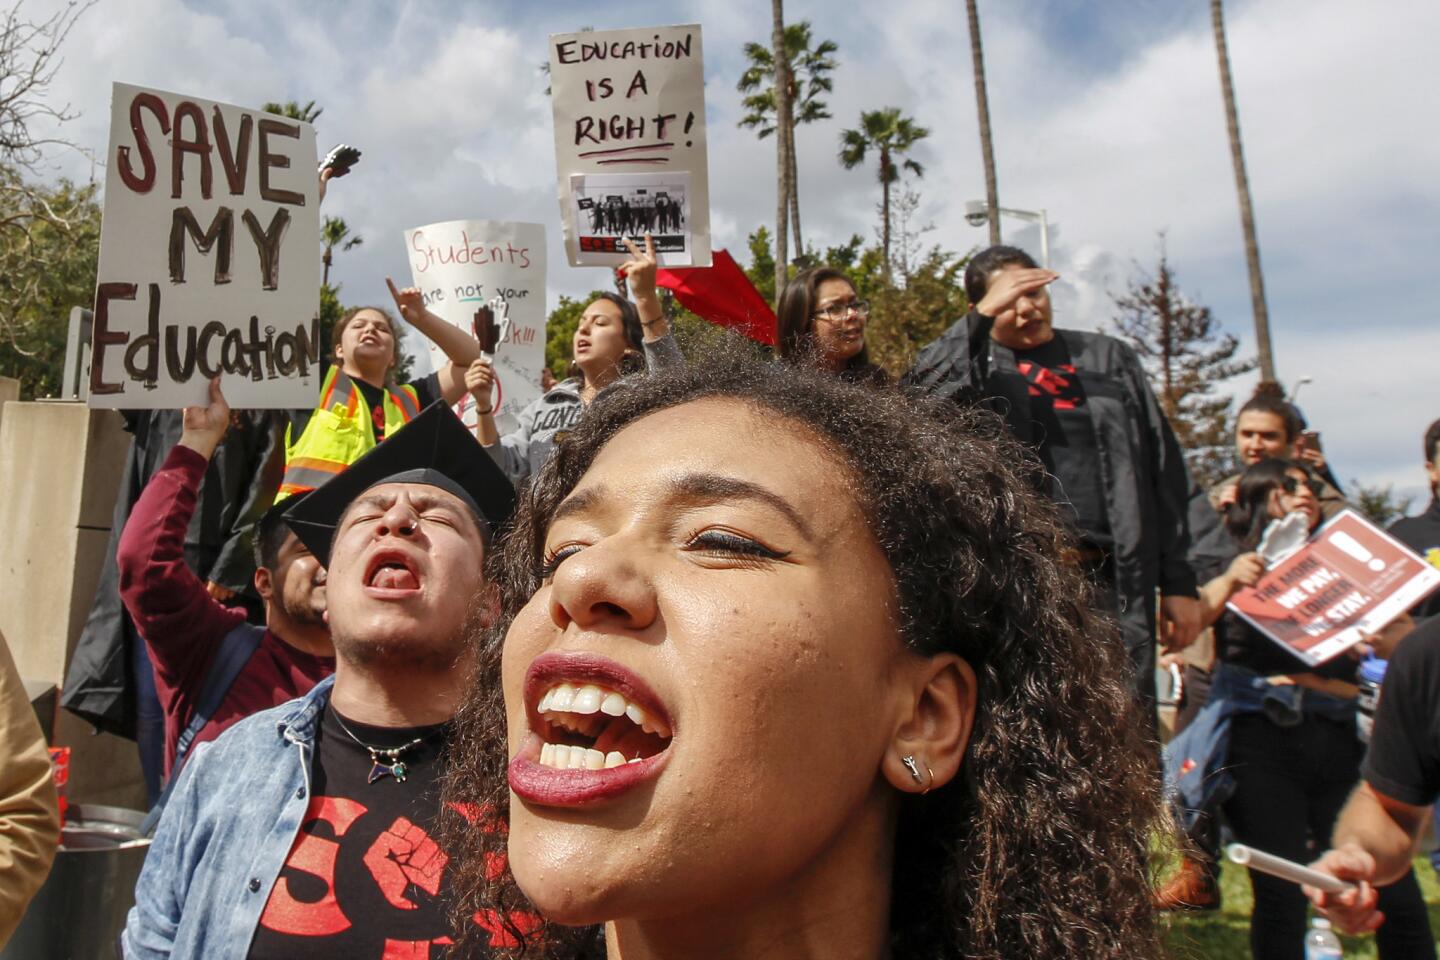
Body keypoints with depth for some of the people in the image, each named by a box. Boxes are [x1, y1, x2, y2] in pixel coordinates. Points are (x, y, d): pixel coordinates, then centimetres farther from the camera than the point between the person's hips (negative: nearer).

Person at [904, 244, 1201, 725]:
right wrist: (980, 318, -13)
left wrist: (1178, 581, 9)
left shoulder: (1108, 359, 16)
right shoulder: (974, 368, 9)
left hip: (1114, 580, 3)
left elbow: (1165, 474, 14)